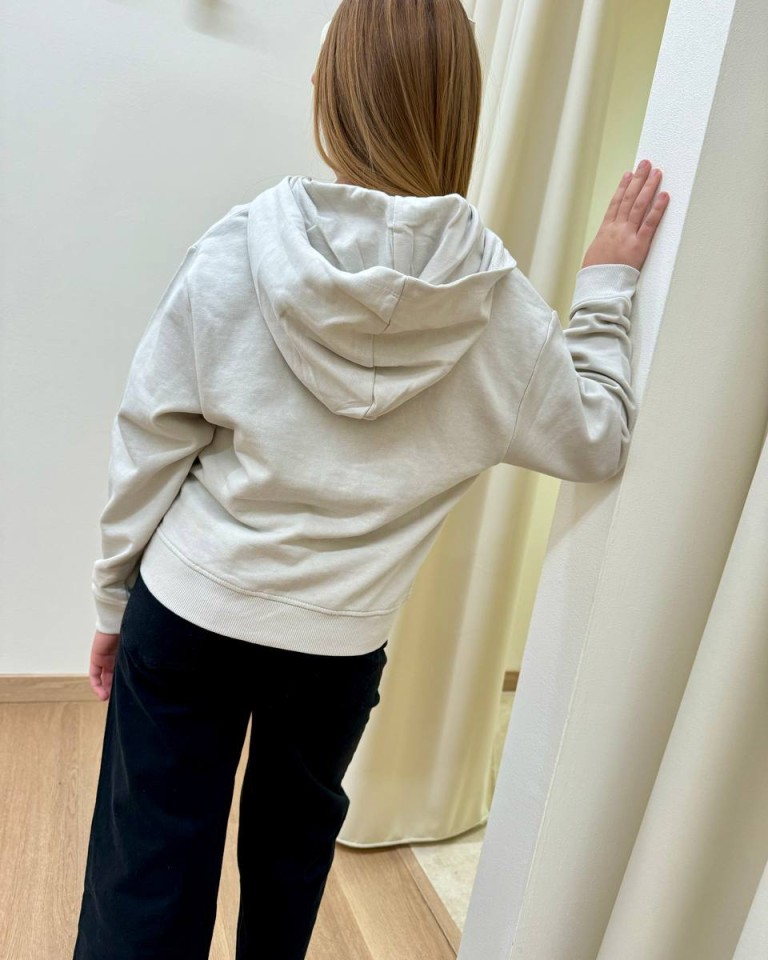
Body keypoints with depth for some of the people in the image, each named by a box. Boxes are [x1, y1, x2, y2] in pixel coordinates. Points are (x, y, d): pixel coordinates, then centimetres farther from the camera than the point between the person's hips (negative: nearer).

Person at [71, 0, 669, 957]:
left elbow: (149, 443, -6)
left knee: (147, 880, 15)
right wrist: (605, 284, 10)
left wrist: (115, 600, 7)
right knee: (292, 847, 26)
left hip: (188, 611, 0)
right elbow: (594, 438, 3)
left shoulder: (236, 249, -11)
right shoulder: (490, 297, -10)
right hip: (340, 639, 1)